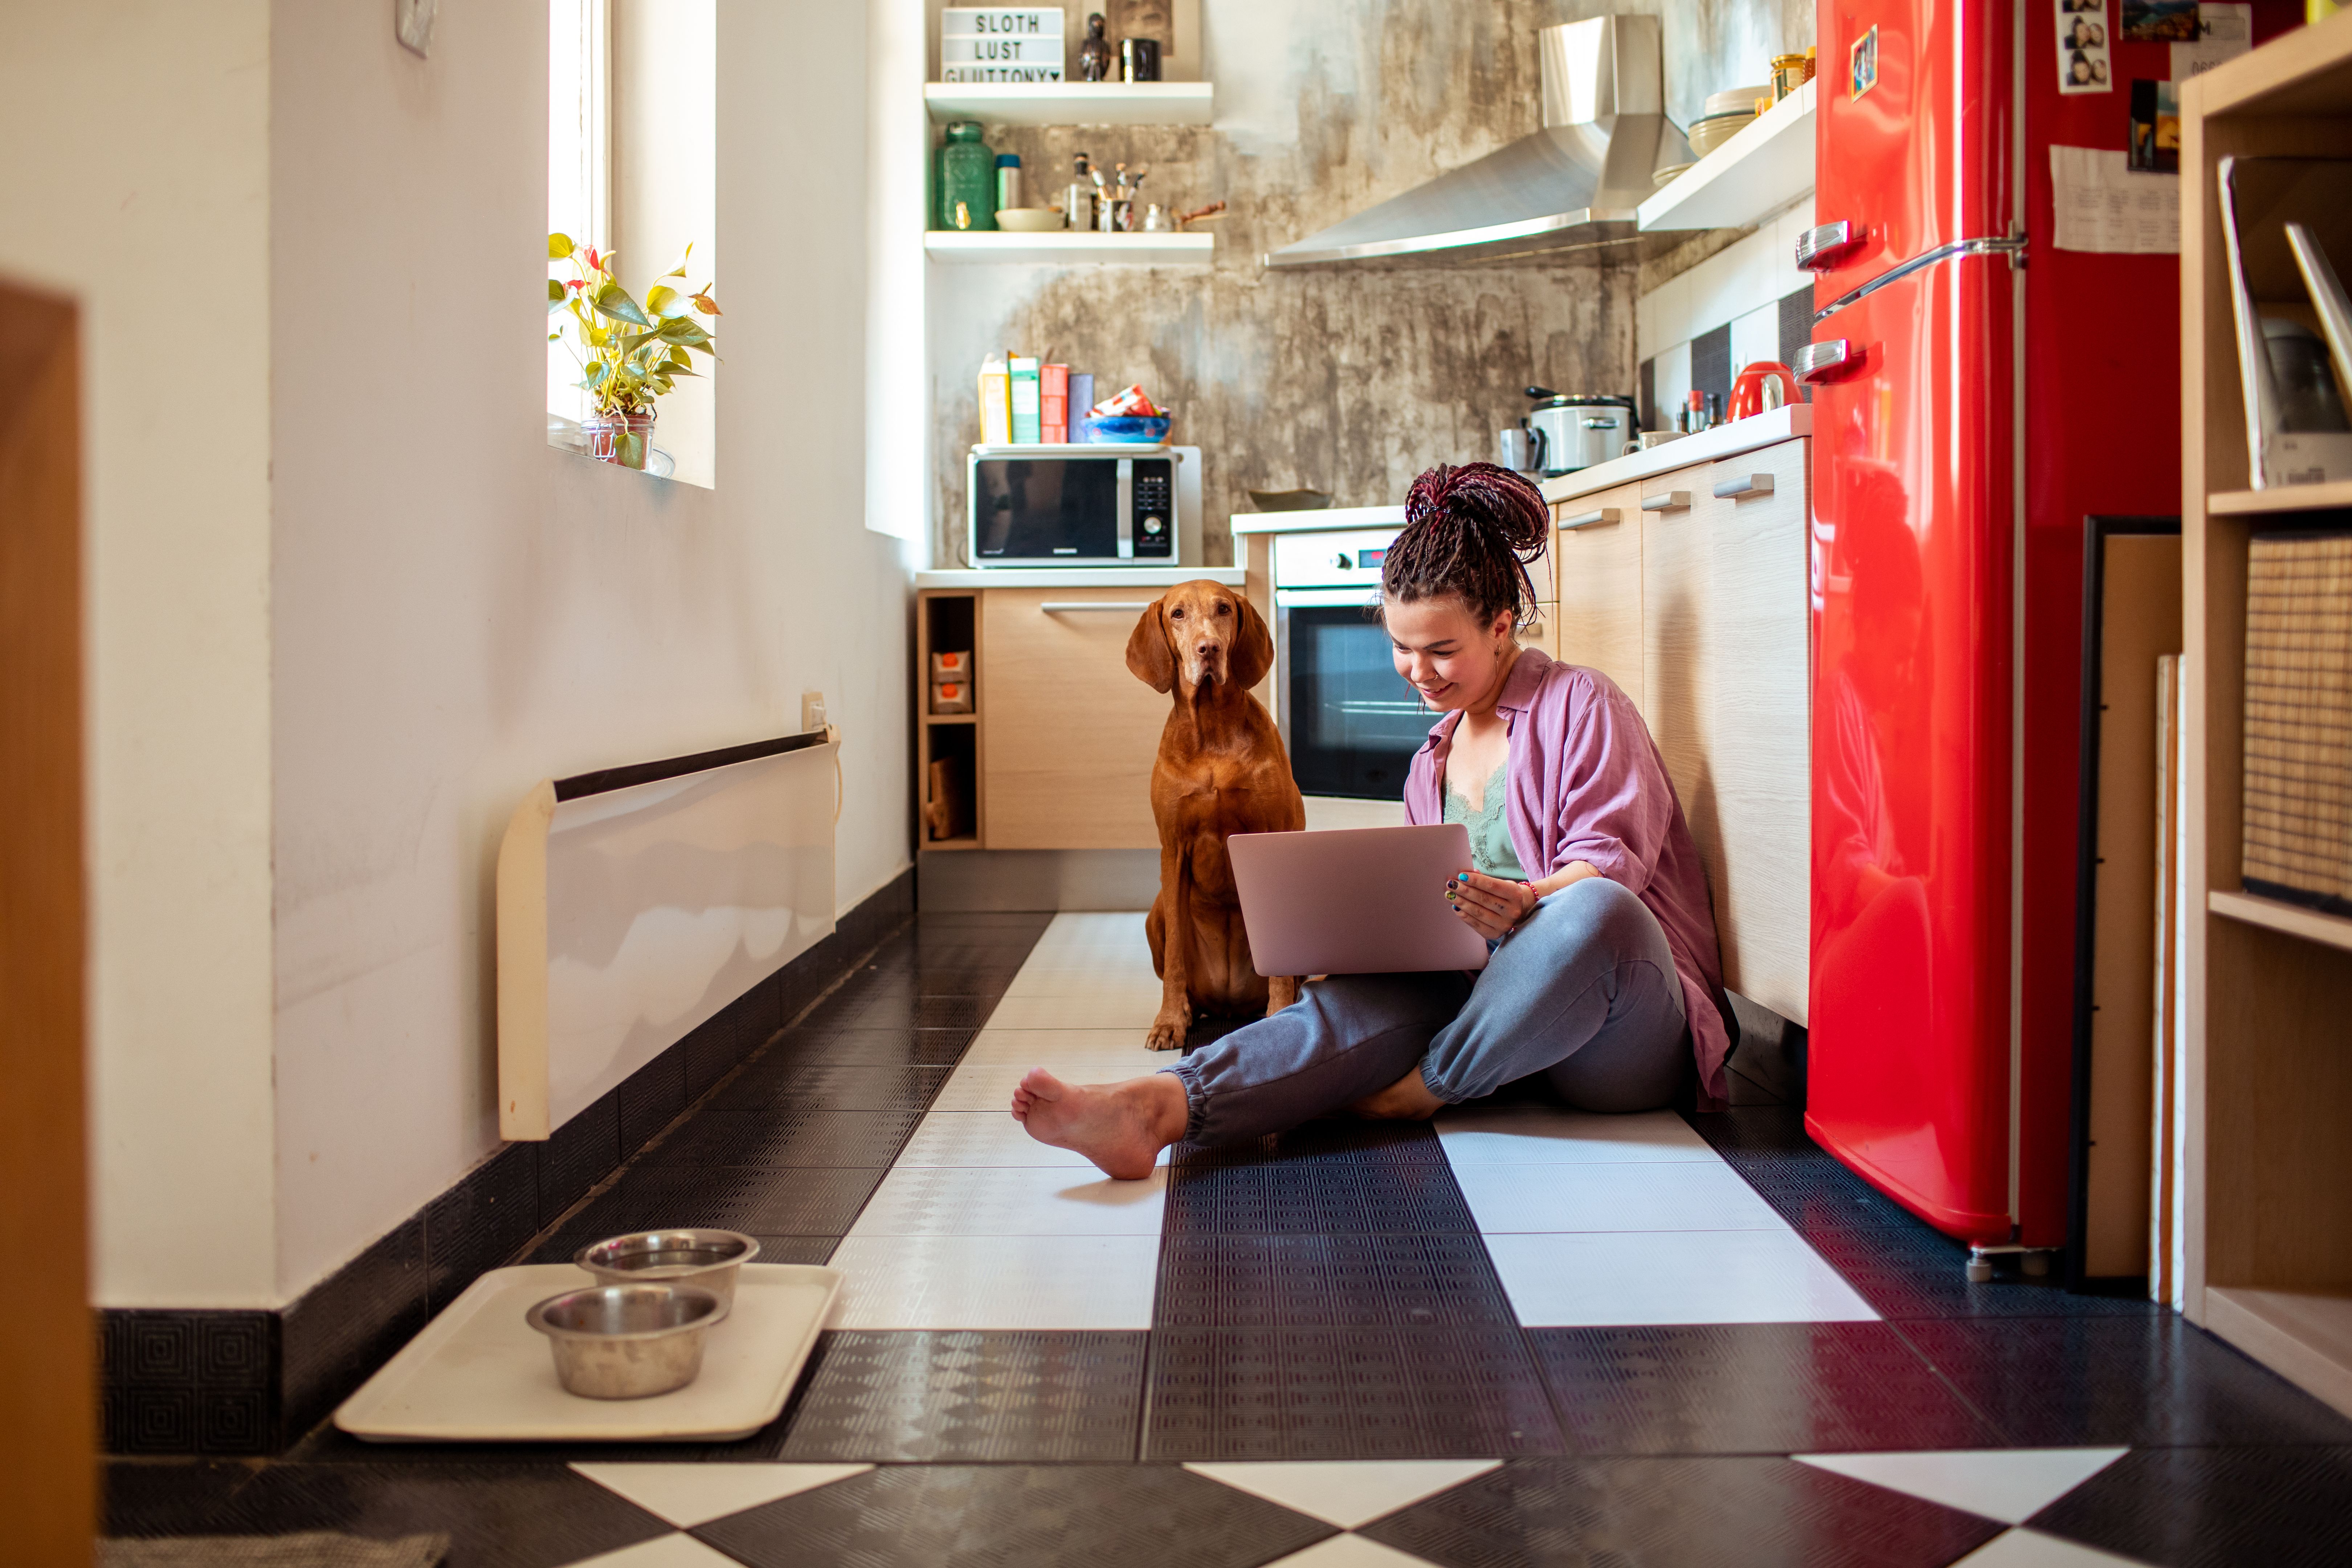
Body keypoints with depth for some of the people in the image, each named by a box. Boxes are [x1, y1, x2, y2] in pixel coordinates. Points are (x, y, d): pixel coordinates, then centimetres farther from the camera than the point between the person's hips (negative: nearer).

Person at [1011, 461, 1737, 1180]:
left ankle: (1421, 1091, -26)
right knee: (1369, 999, -27)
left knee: (1594, 910, -40)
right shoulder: (1432, 763, 23)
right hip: (1493, 996, 5)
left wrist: (1525, 902, -31)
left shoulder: (1581, 704, 2)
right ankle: (1151, 1110, -50)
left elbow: (1611, 859, -11)